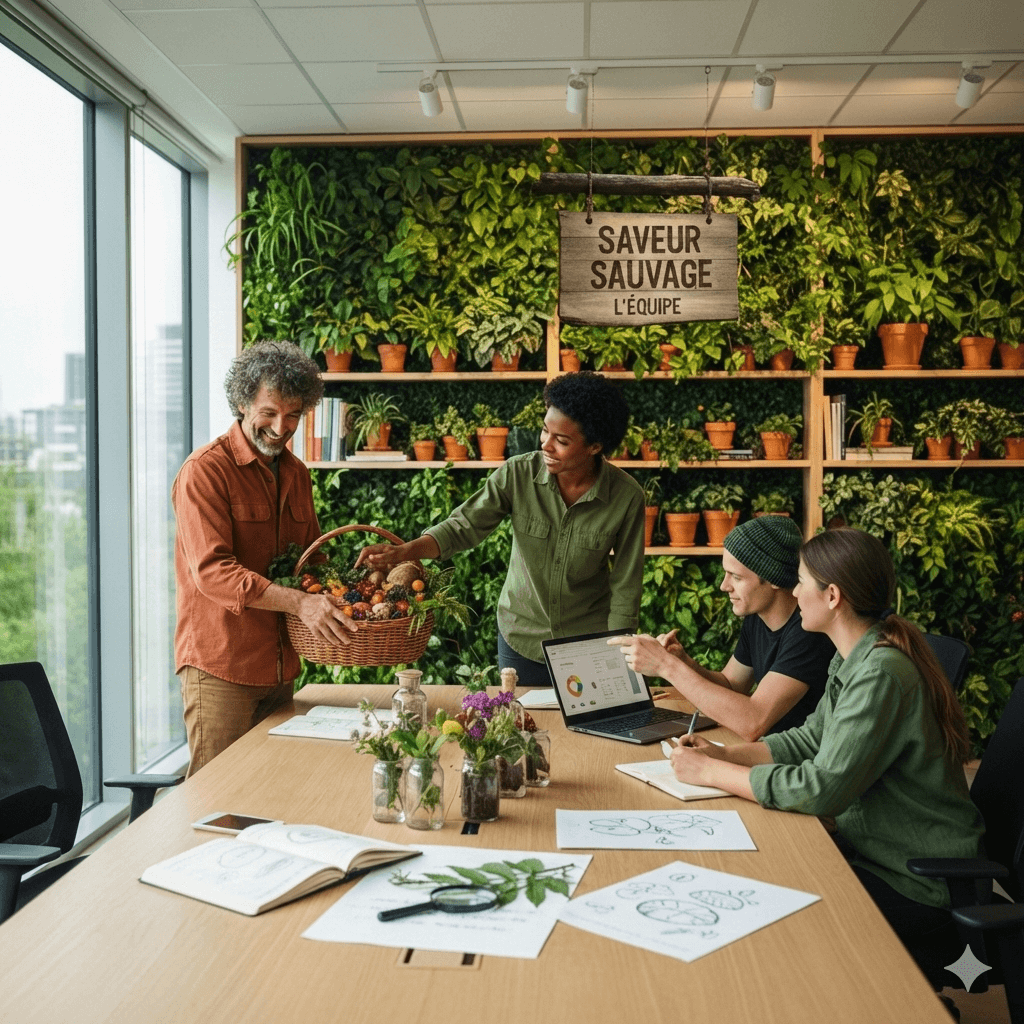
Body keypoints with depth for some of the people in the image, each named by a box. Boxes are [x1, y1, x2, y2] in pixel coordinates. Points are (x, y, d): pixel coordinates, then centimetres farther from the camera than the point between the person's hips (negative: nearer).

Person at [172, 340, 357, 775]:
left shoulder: (296, 474, 14)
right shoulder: (205, 470, -10)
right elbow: (212, 571, -20)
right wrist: (299, 602, -29)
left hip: (280, 668, 7)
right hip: (221, 667, -7)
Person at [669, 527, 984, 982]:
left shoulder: (882, 672, -27)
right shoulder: (853, 658, 4)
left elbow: (822, 789, -29)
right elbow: (811, 738, 10)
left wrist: (711, 772, -20)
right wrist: (723, 753, -4)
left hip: (914, 888, -8)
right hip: (871, 850, 8)